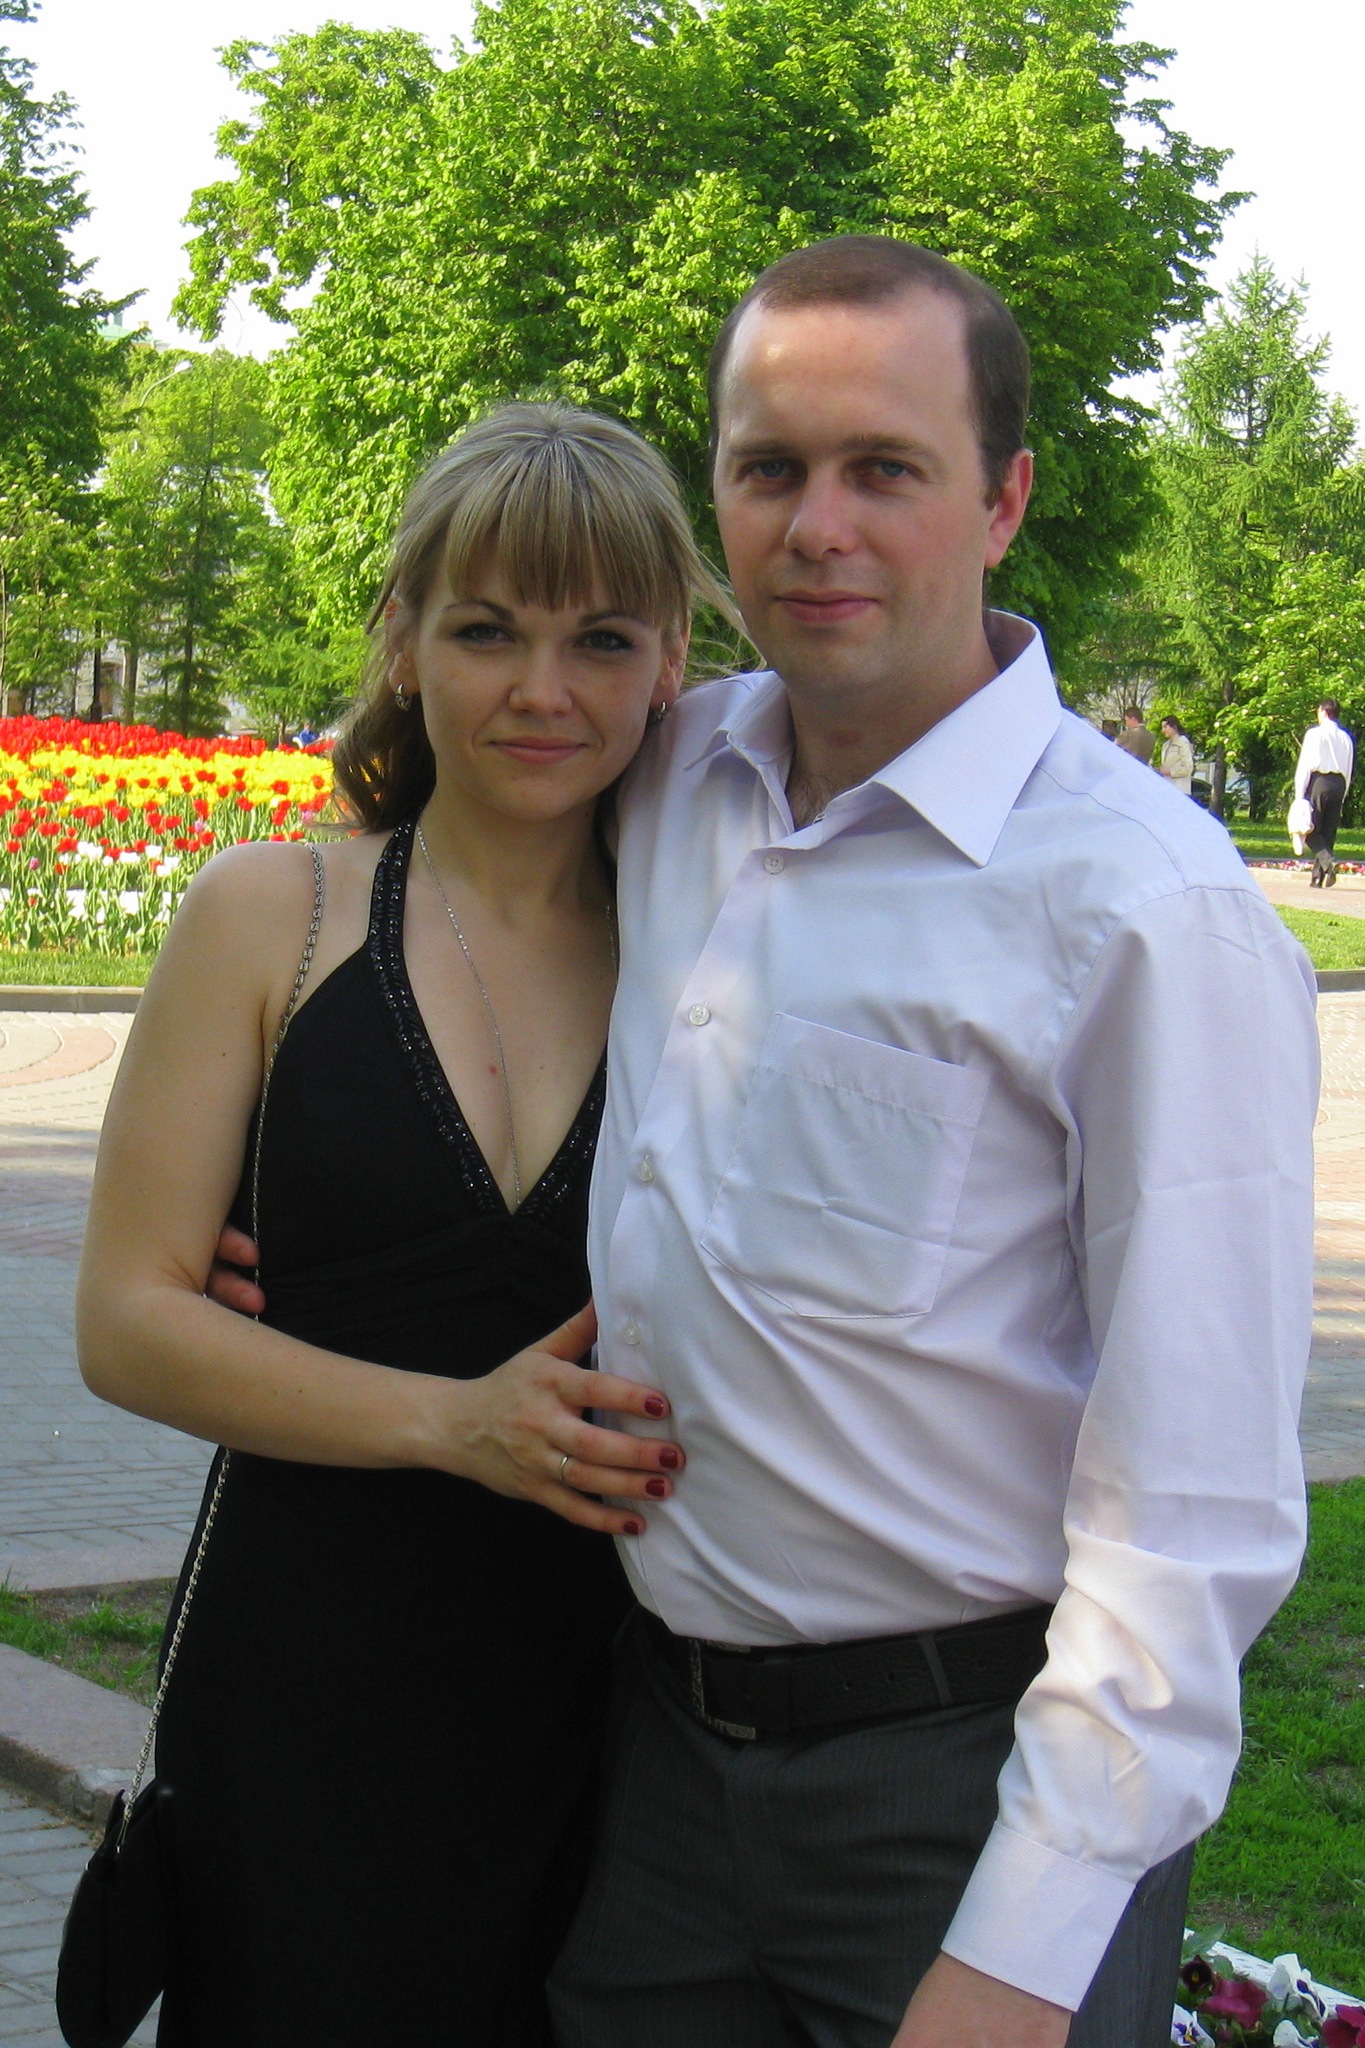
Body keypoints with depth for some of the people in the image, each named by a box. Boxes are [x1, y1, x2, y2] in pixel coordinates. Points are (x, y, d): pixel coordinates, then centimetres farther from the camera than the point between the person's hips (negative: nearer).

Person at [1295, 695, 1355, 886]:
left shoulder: (1315, 733, -3)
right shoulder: (1346, 738, 12)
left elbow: (1305, 765, -6)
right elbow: (1349, 770, 14)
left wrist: (1299, 793, -4)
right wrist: (1342, 795, 19)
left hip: (1319, 781, -5)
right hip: (1339, 783, 5)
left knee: (1312, 831, 0)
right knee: (1329, 833, 8)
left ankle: (1328, 861, -25)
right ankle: (1318, 877, 6)